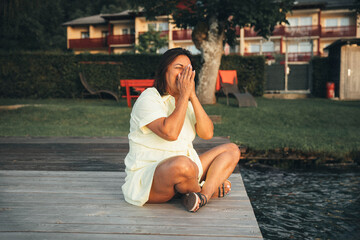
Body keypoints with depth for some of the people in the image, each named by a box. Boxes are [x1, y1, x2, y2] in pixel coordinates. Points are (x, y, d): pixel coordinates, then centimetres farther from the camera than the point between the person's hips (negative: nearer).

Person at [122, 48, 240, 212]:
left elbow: (207, 134, -4)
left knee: (231, 150, 5)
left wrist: (192, 96, -10)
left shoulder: (186, 102, 11)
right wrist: (184, 95, -20)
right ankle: (210, 188, -5)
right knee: (182, 164, -40)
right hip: (146, 177, -8)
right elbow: (170, 133, -29)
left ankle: (204, 194, -19)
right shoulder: (149, 99, -12)